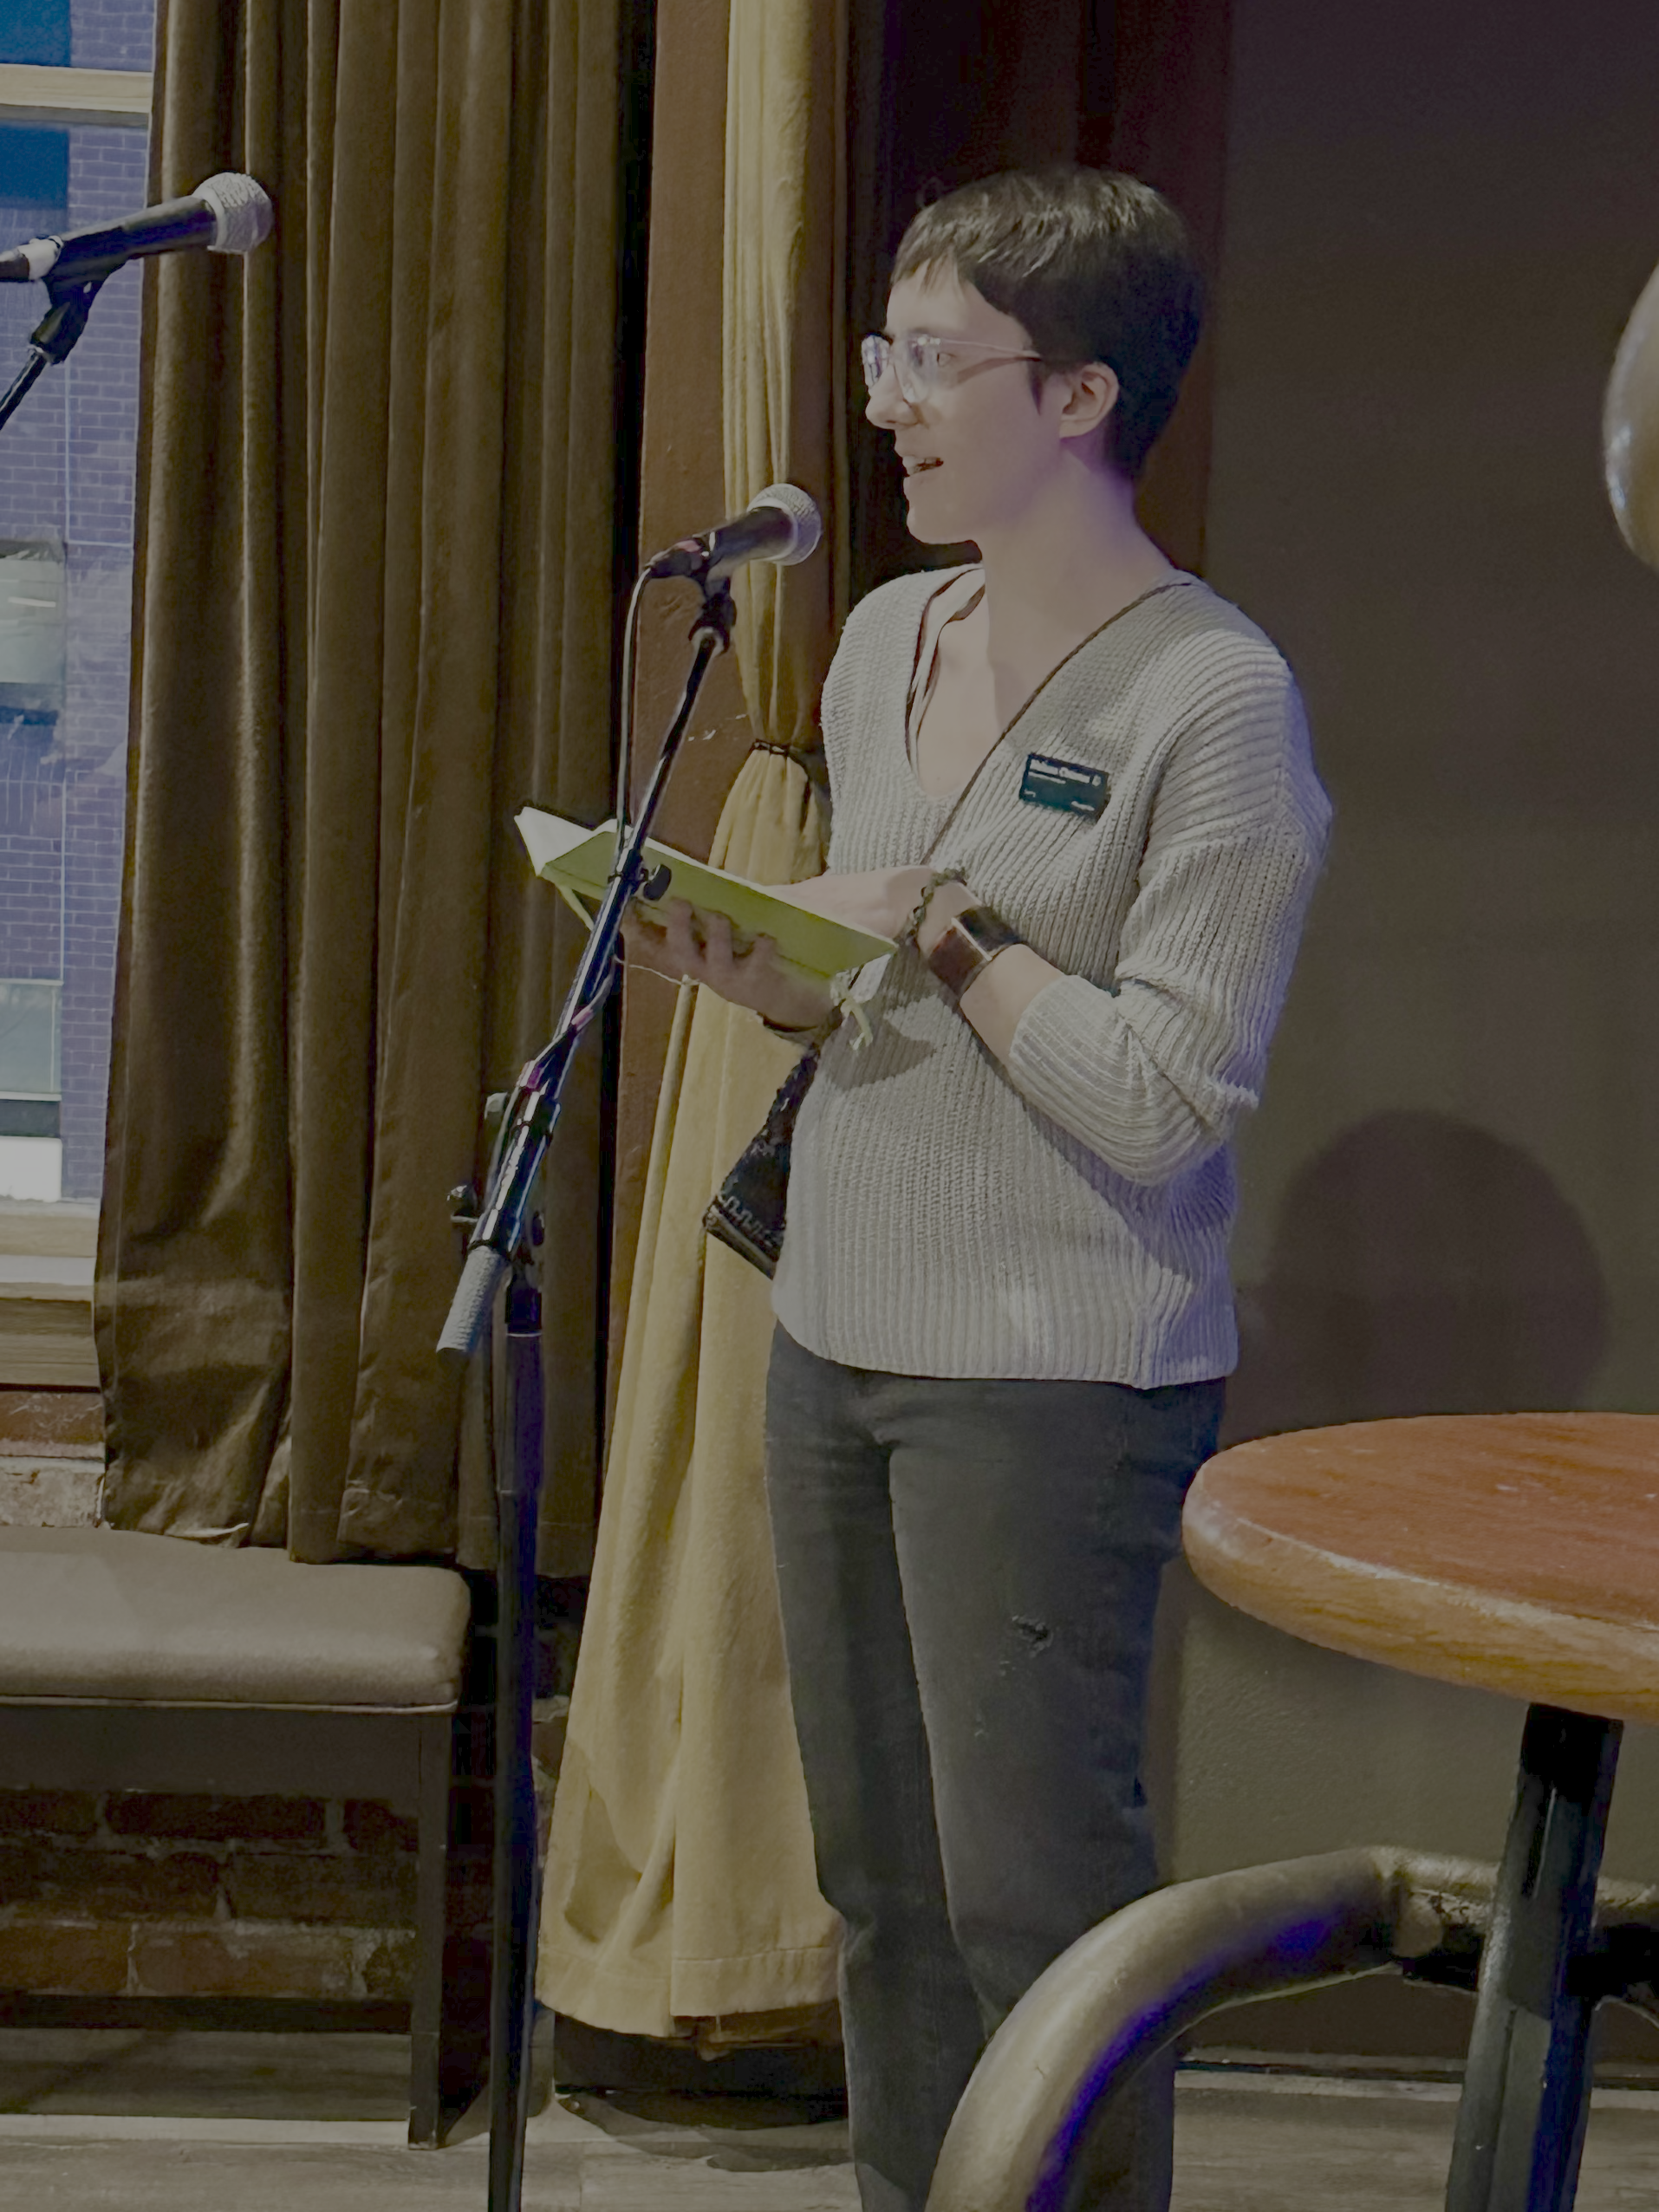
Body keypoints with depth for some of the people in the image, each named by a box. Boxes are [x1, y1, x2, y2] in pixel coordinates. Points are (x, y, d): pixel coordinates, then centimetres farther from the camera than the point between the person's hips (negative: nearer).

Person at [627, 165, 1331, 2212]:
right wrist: (764, 977, 0)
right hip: (835, 1344, 7)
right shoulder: (884, 638, 11)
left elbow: (1165, 1100, -17)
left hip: (1056, 1374, -7)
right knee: (880, 1876, 14)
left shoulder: (1213, 698, -13)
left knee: (1030, 1885, -2)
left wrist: (947, 934, -14)